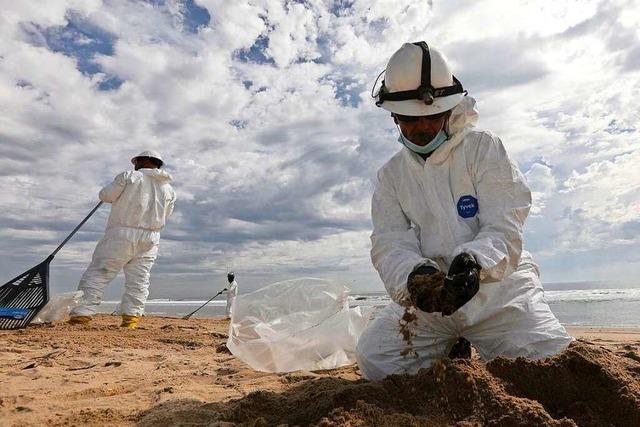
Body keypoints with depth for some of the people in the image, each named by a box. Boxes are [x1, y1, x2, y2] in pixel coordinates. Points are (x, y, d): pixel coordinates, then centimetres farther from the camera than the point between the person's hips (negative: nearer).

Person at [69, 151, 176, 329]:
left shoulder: (129, 176, -1)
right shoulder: (169, 189, 13)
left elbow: (105, 195, 0)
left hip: (122, 235, -4)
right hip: (150, 240, 4)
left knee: (97, 273, 1)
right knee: (138, 280, 7)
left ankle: (82, 314, -2)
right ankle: (131, 318, 3)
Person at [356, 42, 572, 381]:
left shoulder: (483, 147, -1)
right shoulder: (390, 175, 7)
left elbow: (504, 227, -10)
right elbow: (389, 244, -5)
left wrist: (475, 260, -33)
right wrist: (414, 275, -29)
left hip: (497, 282, -1)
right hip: (428, 291, 2)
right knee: (374, 357, -17)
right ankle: (452, 353, 12)